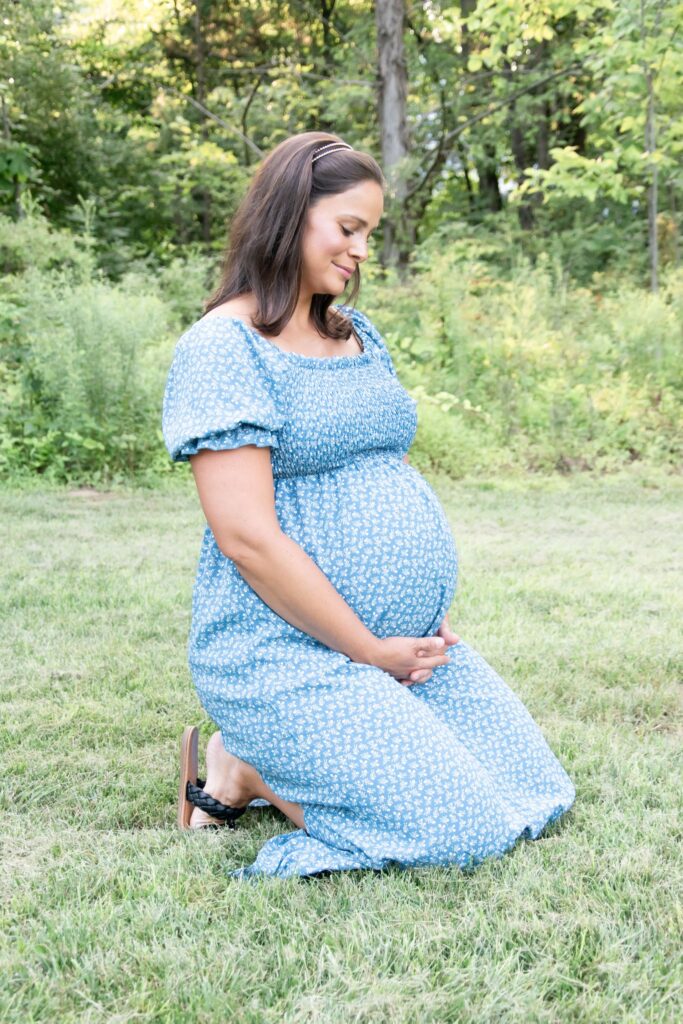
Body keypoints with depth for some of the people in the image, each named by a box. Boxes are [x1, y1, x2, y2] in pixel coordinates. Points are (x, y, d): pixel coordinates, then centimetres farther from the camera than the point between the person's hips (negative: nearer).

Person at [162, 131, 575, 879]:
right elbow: (247, 538, -20)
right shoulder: (224, 347, -13)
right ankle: (246, 769, 4)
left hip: (411, 643, 9)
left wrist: (428, 620, 5)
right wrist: (372, 651, -14)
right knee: (464, 833, -14)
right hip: (289, 656, -9)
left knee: (541, 797, 8)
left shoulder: (357, 335, 13)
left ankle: (290, 764, 16)